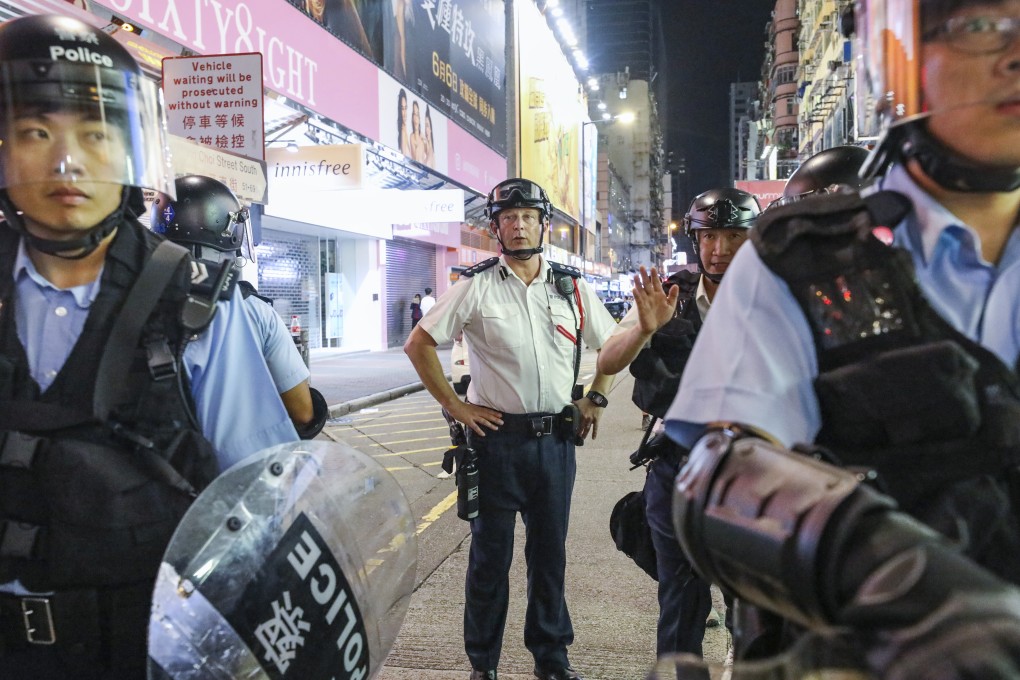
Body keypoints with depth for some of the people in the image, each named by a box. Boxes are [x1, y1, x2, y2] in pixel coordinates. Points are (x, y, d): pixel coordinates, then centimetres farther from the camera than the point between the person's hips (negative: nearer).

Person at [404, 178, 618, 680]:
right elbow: (418, 344, -2)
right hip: (498, 437, -3)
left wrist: (596, 399, 8)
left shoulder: (572, 288, 7)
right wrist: (454, 405, -5)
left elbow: (614, 344, 18)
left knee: (550, 552, 14)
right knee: (490, 555, 8)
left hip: (556, 437, 3)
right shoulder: (476, 287, -3)